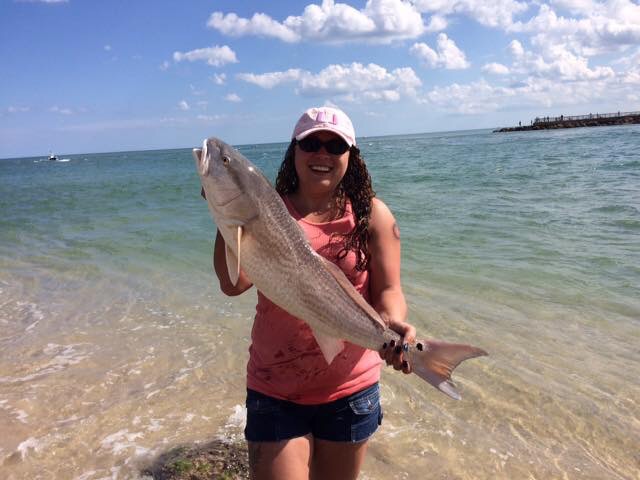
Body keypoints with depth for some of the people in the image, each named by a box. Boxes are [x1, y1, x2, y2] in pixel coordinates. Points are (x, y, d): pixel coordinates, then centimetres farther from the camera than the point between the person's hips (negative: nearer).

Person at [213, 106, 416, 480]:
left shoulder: (372, 214, -2)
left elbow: (388, 290, -6)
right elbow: (233, 283, -14)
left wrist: (393, 324, -26)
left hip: (350, 386, 1)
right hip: (274, 389, 0)